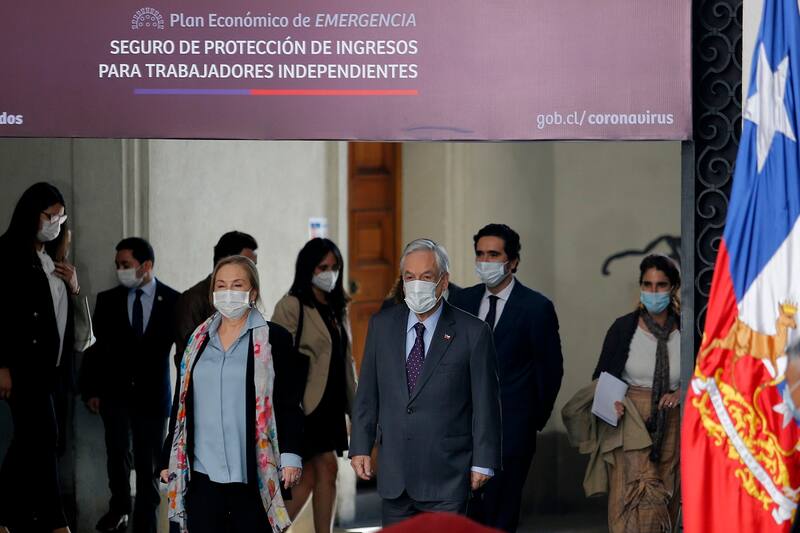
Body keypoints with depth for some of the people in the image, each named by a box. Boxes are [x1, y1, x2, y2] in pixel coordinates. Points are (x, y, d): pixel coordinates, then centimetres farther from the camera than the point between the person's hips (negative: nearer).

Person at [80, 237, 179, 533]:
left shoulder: (173, 301, -4)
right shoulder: (108, 300, 1)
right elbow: (96, 346, 4)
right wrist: (91, 389, 1)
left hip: (152, 393, -1)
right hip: (115, 390, 2)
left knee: (148, 463, 3)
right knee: (117, 454, 8)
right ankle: (119, 508, 30)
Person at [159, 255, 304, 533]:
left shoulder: (273, 338, 2)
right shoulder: (199, 339, 14)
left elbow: (289, 403, -1)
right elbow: (180, 403, 18)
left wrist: (290, 455, -10)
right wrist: (169, 459, 15)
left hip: (253, 474, -3)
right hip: (202, 472, 3)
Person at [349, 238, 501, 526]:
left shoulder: (473, 332, -5)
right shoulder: (382, 325, 7)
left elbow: (485, 402, -3)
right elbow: (367, 393, 11)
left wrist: (483, 462, -4)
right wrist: (360, 447, 5)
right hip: (393, 475, 4)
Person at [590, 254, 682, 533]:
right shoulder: (623, 328, -2)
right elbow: (601, 376, 5)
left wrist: (682, 393, -7)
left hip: (670, 426, 2)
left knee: (664, 503, 5)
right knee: (640, 501, -14)